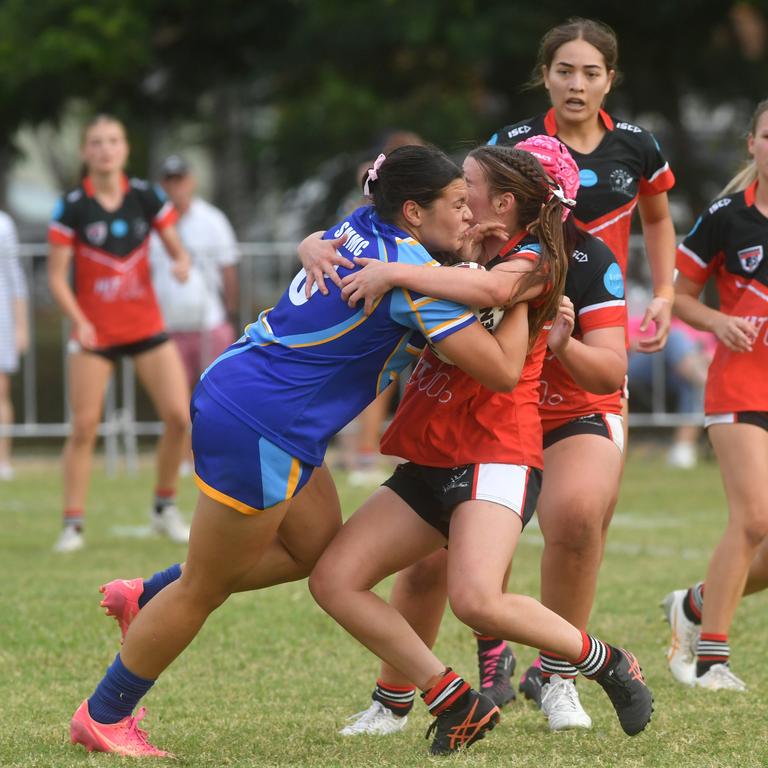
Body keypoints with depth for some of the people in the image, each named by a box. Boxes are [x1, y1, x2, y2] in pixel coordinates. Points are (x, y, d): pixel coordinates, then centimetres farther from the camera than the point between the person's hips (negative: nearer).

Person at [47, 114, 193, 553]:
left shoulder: (145, 197, 0)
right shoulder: (72, 207, -7)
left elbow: (177, 248, 7)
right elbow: (57, 275, -5)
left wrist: (182, 262, -17)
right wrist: (78, 320, -19)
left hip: (146, 325, 2)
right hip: (95, 332, -2)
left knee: (180, 416, -7)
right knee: (84, 427, -7)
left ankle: (166, 507, 12)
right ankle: (73, 524, 2)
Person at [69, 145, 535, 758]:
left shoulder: (363, 227, 5)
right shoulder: (415, 277, -20)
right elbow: (503, 370, -18)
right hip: (258, 428, -10)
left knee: (318, 548, 21)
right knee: (206, 589, 5)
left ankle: (145, 598, 29)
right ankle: (103, 718, 20)